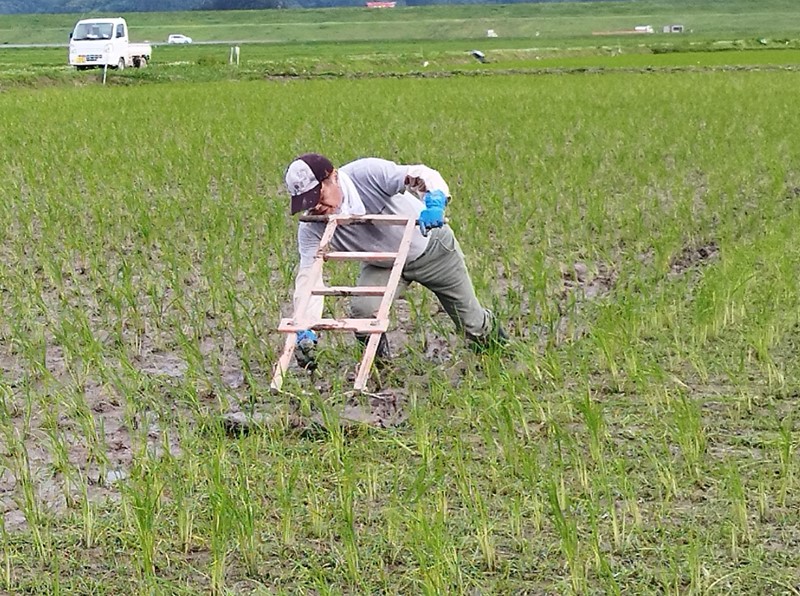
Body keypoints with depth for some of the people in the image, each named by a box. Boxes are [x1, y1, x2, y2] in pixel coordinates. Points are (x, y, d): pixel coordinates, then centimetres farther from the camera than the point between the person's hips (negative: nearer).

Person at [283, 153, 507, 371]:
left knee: (472, 324, 10)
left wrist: (435, 204, -59)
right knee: (362, 309, -28)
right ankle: (380, 364, 3)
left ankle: (488, 328, 49)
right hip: (382, 265, 2)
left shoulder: (367, 173, -35)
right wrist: (305, 331, -43)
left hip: (429, 245, -2)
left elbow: (424, 176, -37)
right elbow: (308, 275, -30)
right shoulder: (311, 227, -25)